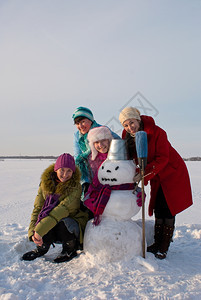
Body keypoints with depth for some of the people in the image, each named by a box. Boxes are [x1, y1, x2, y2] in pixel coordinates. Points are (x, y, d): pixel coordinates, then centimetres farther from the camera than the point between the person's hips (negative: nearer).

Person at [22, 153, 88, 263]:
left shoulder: (75, 187, -20)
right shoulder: (45, 184, -5)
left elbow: (62, 209, -32)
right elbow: (37, 208, -7)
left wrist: (39, 230, -39)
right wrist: (33, 231, -22)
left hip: (73, 224, -3)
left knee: (63, 223, -36)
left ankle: (70, 250, -5)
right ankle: (42, 248, 7)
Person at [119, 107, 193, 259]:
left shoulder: (156, 132, -25)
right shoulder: (128, 137, -7)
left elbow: (162, 158, -26)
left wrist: (144, 174, -34)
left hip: (173, 173, -5)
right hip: (157, 177, 6)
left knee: (168, 208, -4)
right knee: (158, 209, 9)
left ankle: (164, 247, 6)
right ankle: (157, 243, 21)